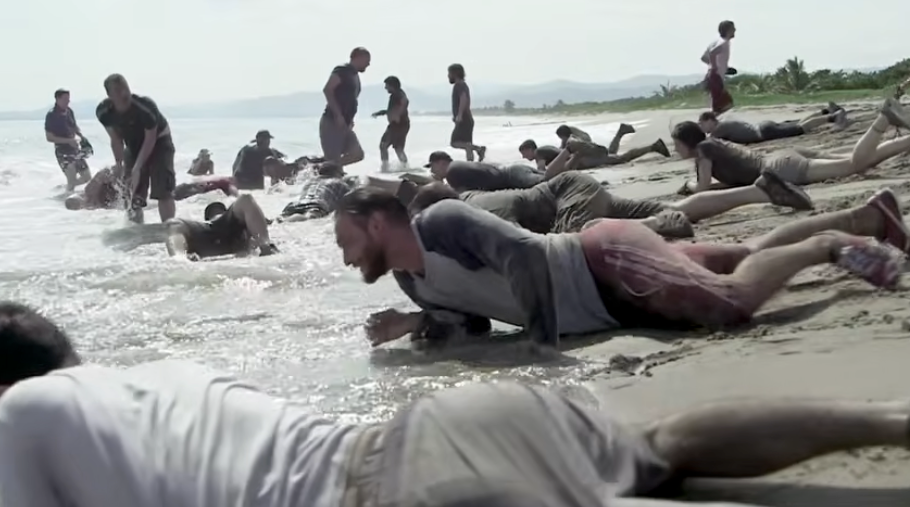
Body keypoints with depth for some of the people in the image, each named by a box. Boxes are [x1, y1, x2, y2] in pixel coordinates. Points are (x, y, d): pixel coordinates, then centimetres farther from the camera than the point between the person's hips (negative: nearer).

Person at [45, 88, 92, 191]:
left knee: (87, 177, 11)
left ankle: (69, 186, 35)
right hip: (62, 152, -6)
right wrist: (69, 141, -22)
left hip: (75, 150, 6)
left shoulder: (69, 111, 4)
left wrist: (82, 137, 0)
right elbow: (49, 138, -15)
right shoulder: (51, 115, -14)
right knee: (72, 180, -12)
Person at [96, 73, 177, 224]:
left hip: (158, 141, -5)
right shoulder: (103, 112, -22)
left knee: (163, 190, -17)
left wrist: (137, 168, -30)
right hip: (134, 145, 5)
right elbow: (116, 140, -9)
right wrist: (119, 167, -14)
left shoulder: (146, 106, -36)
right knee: (133, 190, 7)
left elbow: (150, 140, -27)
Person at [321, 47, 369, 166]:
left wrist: (350, 120, 12)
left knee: (357, 154, -1)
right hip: (331, 123, -9)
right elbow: (327, 90, -20)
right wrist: (338, 115, -23)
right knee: (332, 159, -12)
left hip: (344, 125, 9)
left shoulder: (355, 76, 20)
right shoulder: (342, 70, -8)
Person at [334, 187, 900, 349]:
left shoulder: (444, 222, -25)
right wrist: (414, 324, -5)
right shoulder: (410, 279, 3)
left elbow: (522, 252, -36)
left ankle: (828, 244, 7)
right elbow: (471, 311, 12)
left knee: (734, 298, -14)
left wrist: (543, 345, -32)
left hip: (607, 259, -9)